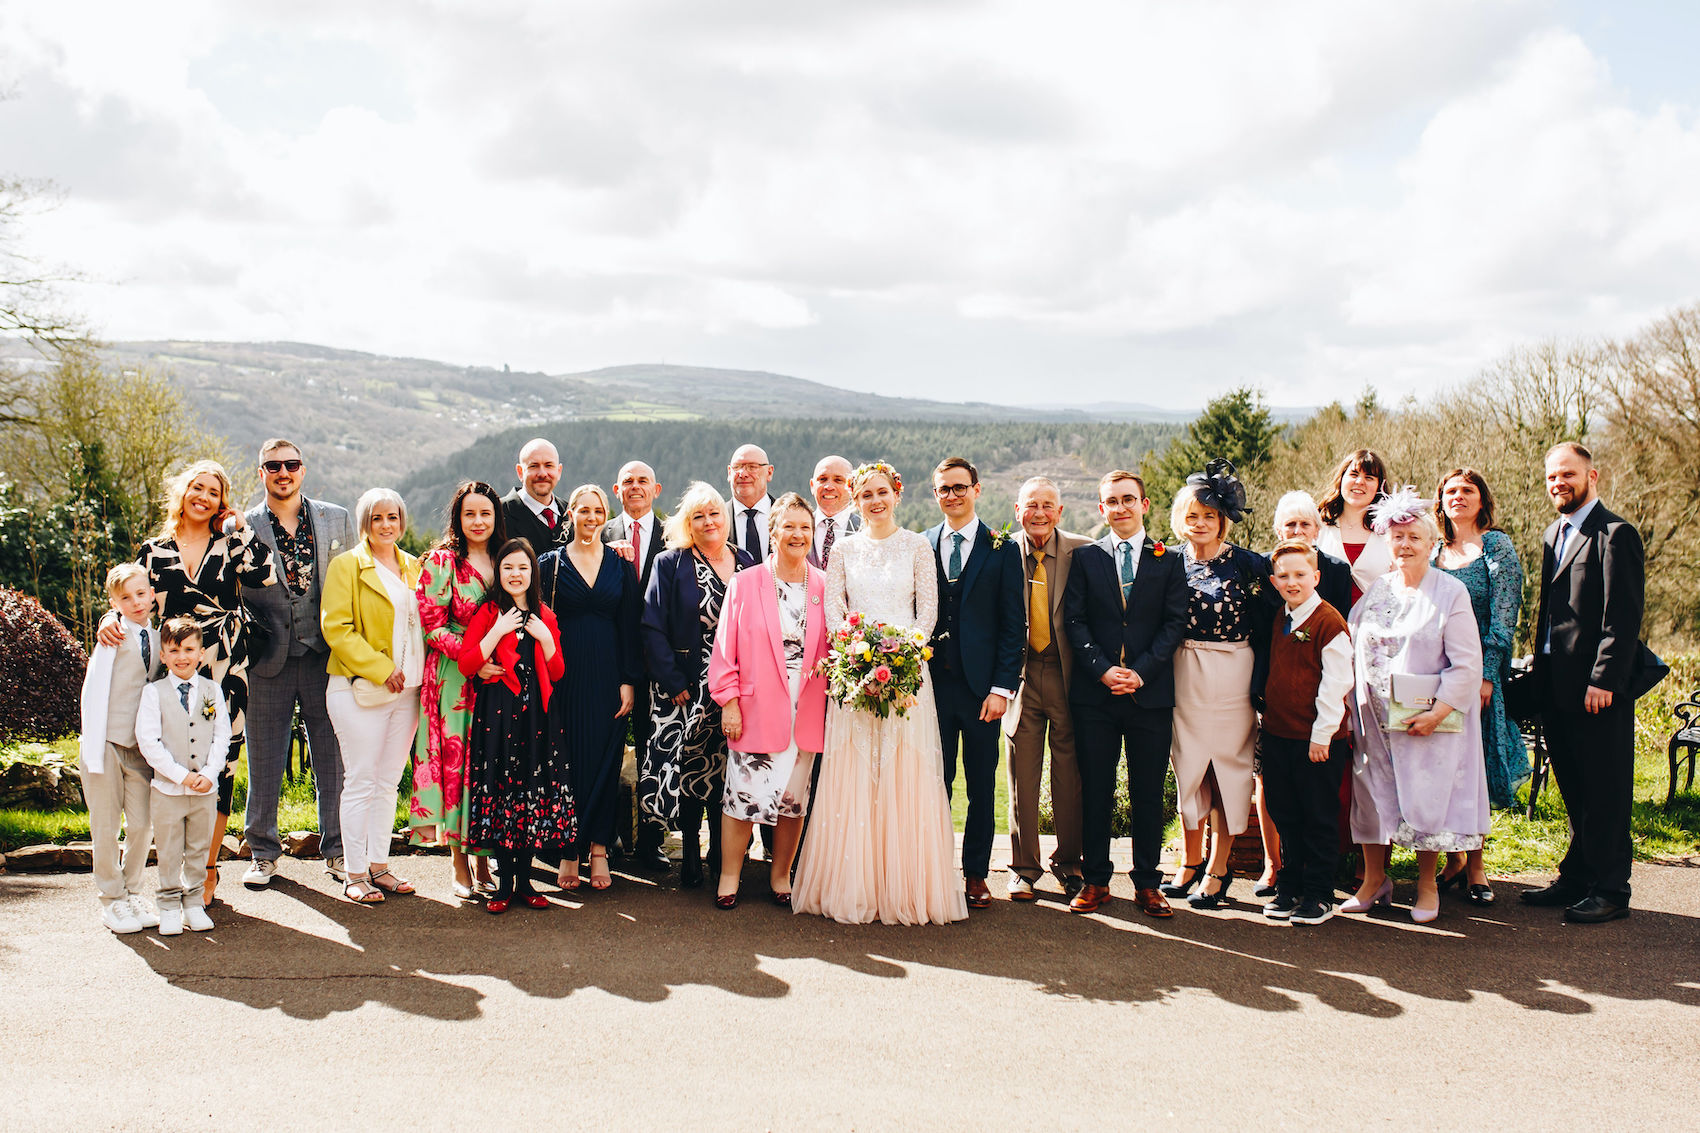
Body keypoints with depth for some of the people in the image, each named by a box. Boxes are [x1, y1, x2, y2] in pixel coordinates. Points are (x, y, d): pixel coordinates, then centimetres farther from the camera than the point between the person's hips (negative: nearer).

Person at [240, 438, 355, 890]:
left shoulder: (336, 519, 6)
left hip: (326, 656, 1)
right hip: (270, 660, -1)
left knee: (333, 758, 6)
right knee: (265, 762, 6)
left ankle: (337, 849, 17)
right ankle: (263, 852, 20)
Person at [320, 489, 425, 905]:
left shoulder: (414, 567, 15)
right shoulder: (347, 565, -2)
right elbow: (336, 629, -10)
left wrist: (419, 674, 7)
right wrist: (381, 669, -15)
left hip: (406, 690, 6)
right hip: (360, 690, -5)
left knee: (389, 781, 9)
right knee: (361, 781, -4)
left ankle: (379, 866, 16)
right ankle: (354, 874, 2)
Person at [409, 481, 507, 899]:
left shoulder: (501, 560, 12)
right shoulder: (441, 560, -2)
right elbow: (432, 626, -7)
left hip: (496, 676, 4)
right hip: (453, 677, -4)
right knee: (456, 762, -3)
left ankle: (484, 864, 13)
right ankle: (460, 868, 6)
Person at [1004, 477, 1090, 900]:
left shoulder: (1081, 552, -1)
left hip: (1066, 672, 0)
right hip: (1021, 673, 0)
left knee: (1069, 773, 8)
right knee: (1022, 774, 5)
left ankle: (1068, 862, 24)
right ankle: (1023, 867, 17)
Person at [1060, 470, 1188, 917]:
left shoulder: (1169, 561, 8)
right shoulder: (1085, 558, 9)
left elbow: (1174, 624, 0)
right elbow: (1075, 622, 2)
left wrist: (1140, 672, -12)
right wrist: (1103, 669, -12)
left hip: (1150, 693, 0)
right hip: (1095, 695, 0)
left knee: (1148, 794, 5)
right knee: (1095, 792, 4)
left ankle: (1147, 884, 15)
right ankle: (1095, 880, 14)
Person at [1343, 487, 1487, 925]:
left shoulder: (1451, 593, -5)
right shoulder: (1376, 590, 9)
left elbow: (1467, 663, -9)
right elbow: (1352, 652, 13)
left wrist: (1438, 711, -16)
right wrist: (1351, 705, 3)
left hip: (1427, 720, -4)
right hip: (1373, 718, 4)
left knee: (1425, 797, 0)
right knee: (1372, 792, 7)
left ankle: (1427, 886, 15)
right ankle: (1374, 880, 20)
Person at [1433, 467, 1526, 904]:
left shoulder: (1497, 546, 0)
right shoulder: (1435, 553, 13)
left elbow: (1503, 617, -7)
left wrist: (1486, 675, -14)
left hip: (1478, 671, -4)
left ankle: (1474, 868, 7)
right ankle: (1453, 862, 14)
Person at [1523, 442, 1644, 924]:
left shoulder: (1616, 535, -10)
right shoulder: (1553, 535, 17)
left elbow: (1624, 617, -16)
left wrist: (1603, 679, -20)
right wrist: (1540, 670, 14)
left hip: (1598, 687, -8)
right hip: (1557, 685, 8)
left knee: (1605, 791, 0)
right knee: (1573, 790, 15)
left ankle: (1609, 889, 7)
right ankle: (1576, 879, 24)